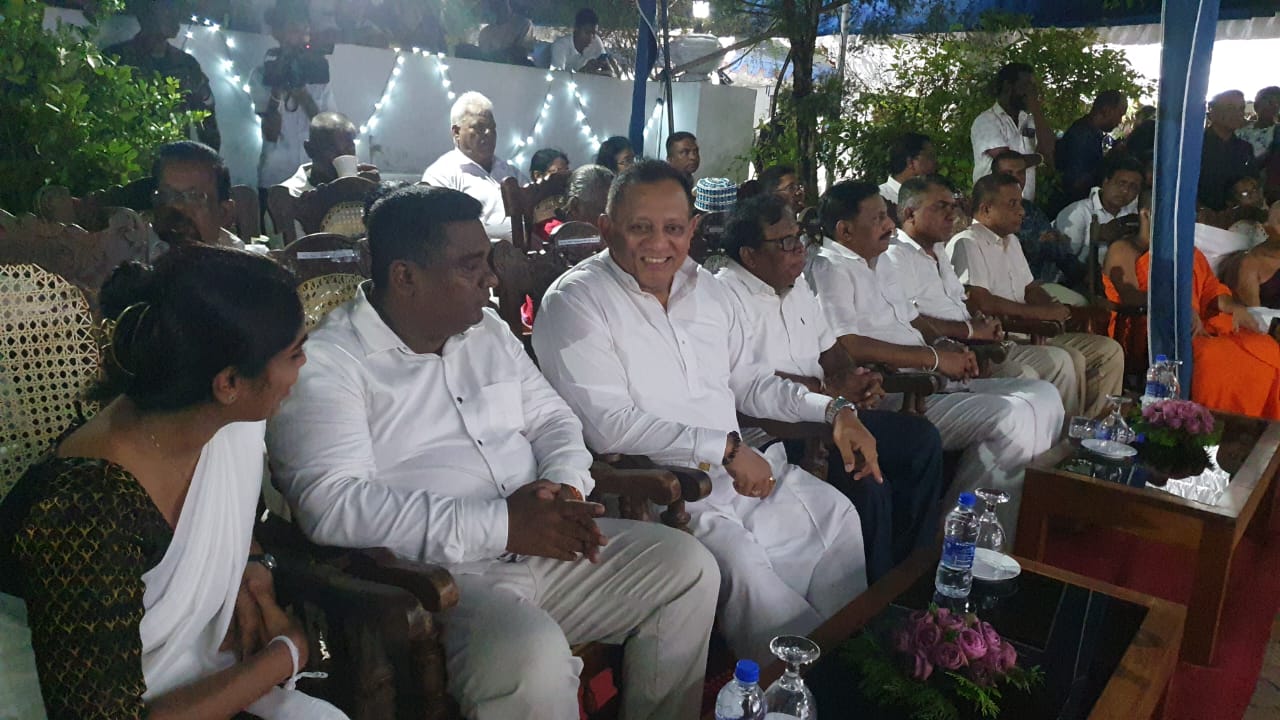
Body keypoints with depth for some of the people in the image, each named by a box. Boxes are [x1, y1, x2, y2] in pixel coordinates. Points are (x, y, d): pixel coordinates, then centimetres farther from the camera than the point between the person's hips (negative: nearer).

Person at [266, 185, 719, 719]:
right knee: (530, 651, -35)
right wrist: (499, 524, -24)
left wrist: (564, 487, -7)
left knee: (687, 565, -2)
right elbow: (333, 505, -20)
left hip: (539, 548, 7)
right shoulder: (325, 364, -9)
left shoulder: (490, 332, 14)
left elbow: (552, 420, 18)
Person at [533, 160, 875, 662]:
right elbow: (608, 426, -20)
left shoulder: (705, 287, 14)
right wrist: (727, 447, -19)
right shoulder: (575, 300, -10)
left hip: (742, 465, 8)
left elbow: (748, 380, 20)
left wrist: (834, 410, 5)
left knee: (836, 513, -2)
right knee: (737, 553, -30)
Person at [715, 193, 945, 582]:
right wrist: (831, 388, -15)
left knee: (922, 438, 5)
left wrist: (857, 379, -2)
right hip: (770, 433, -10)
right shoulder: (727, 296, -14)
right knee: (866, 482, -27)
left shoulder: (798, 288, 16)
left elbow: (830, 350, 23)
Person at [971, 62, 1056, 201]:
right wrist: (1039, 157, 3)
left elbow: (1048, 151, -2)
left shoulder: (1029, 120, 14)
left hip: (1027, 204, 6)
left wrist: (1036, 109, -1)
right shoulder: (986, 121, -5)